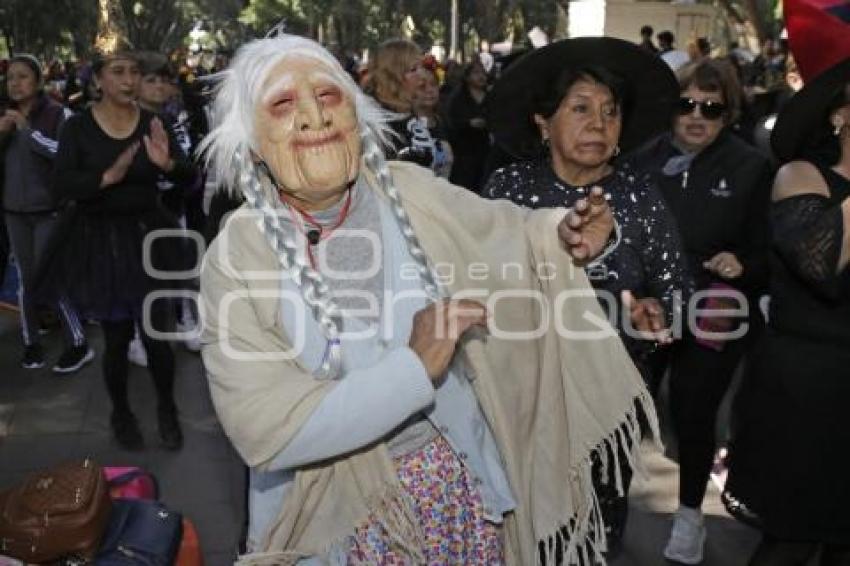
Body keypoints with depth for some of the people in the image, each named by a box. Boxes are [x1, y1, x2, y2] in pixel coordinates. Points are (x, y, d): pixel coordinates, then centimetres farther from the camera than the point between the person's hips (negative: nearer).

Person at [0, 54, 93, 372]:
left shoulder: (57, 113, -7)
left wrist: (29, 130, -21)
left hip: (49, 209, -5)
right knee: (26, 279, 7)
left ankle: (78, 345, 6)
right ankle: (30, 342, 17)